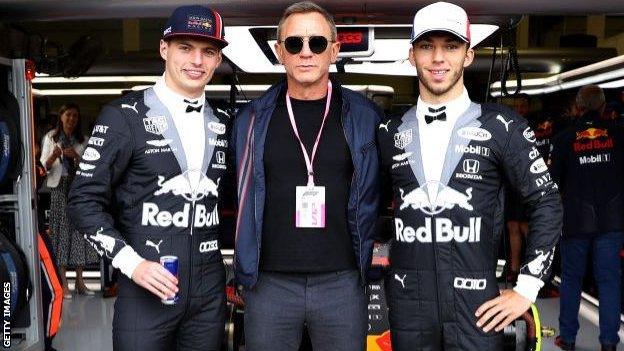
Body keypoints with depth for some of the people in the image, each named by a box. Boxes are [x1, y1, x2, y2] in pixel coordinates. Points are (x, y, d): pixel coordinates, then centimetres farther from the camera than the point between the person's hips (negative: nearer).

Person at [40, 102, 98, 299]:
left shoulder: (82, 141, 13)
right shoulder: (51, 138, 8)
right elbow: (44, 166, 3)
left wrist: (76, 156, -12)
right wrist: (53, 156, -17)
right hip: (59, 187, -2)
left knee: (79, 228, -1)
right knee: (61, 229, -5)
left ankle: (80, 281, 7)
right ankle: (63, 283, 0)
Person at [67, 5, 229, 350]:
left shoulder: (221, 123, 8)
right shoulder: (125, 115, -6)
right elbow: (85, 199, -6)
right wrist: (131, 262, -15)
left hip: (210, 291, 5)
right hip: (146, 288, -4)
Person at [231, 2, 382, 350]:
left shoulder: (365, 117, 1)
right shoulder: (253, 120, 3)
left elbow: (378, 196, 8)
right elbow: (238, 198, 10)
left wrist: (368, 259, 4)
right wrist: (245, 265, 7)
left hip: (342, 281, 0)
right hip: (269, 282, 1)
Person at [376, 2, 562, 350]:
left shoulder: (503, 128, -3)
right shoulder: (390, 133, 4)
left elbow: (547, 203, 0)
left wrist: (526, 289, -3)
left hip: (477, 306, -2)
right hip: (407, 305, 2)